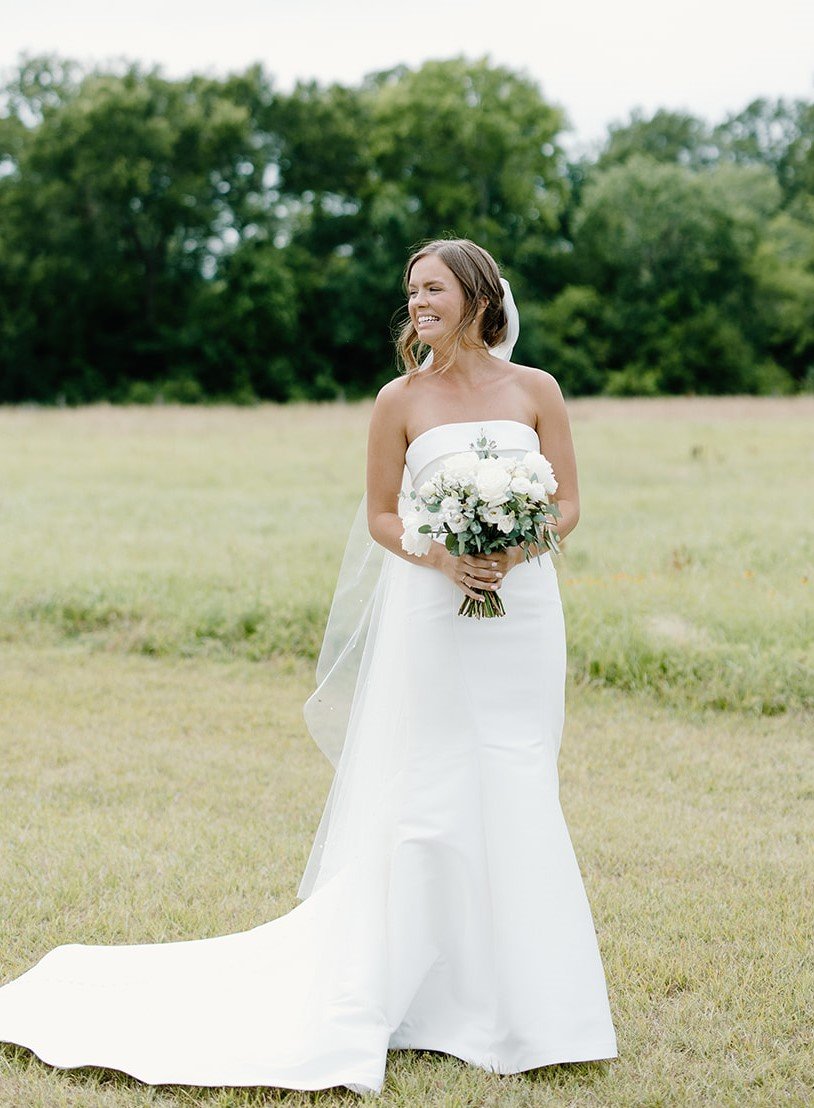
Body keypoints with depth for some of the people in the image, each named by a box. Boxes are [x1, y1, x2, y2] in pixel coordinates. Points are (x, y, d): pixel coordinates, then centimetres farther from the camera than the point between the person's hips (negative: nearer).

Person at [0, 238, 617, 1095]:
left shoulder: (536, 390, 4)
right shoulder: (400, 400, 1)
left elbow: (567, 503, 6)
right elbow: (380, 515, 5)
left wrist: (512, 552, -13)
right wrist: (442, 559, -13)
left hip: (522, 615, 2)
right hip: (430, 616, -1)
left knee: (514, 798, 6)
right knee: (420, 800, 1)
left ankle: (510, 998, 19)